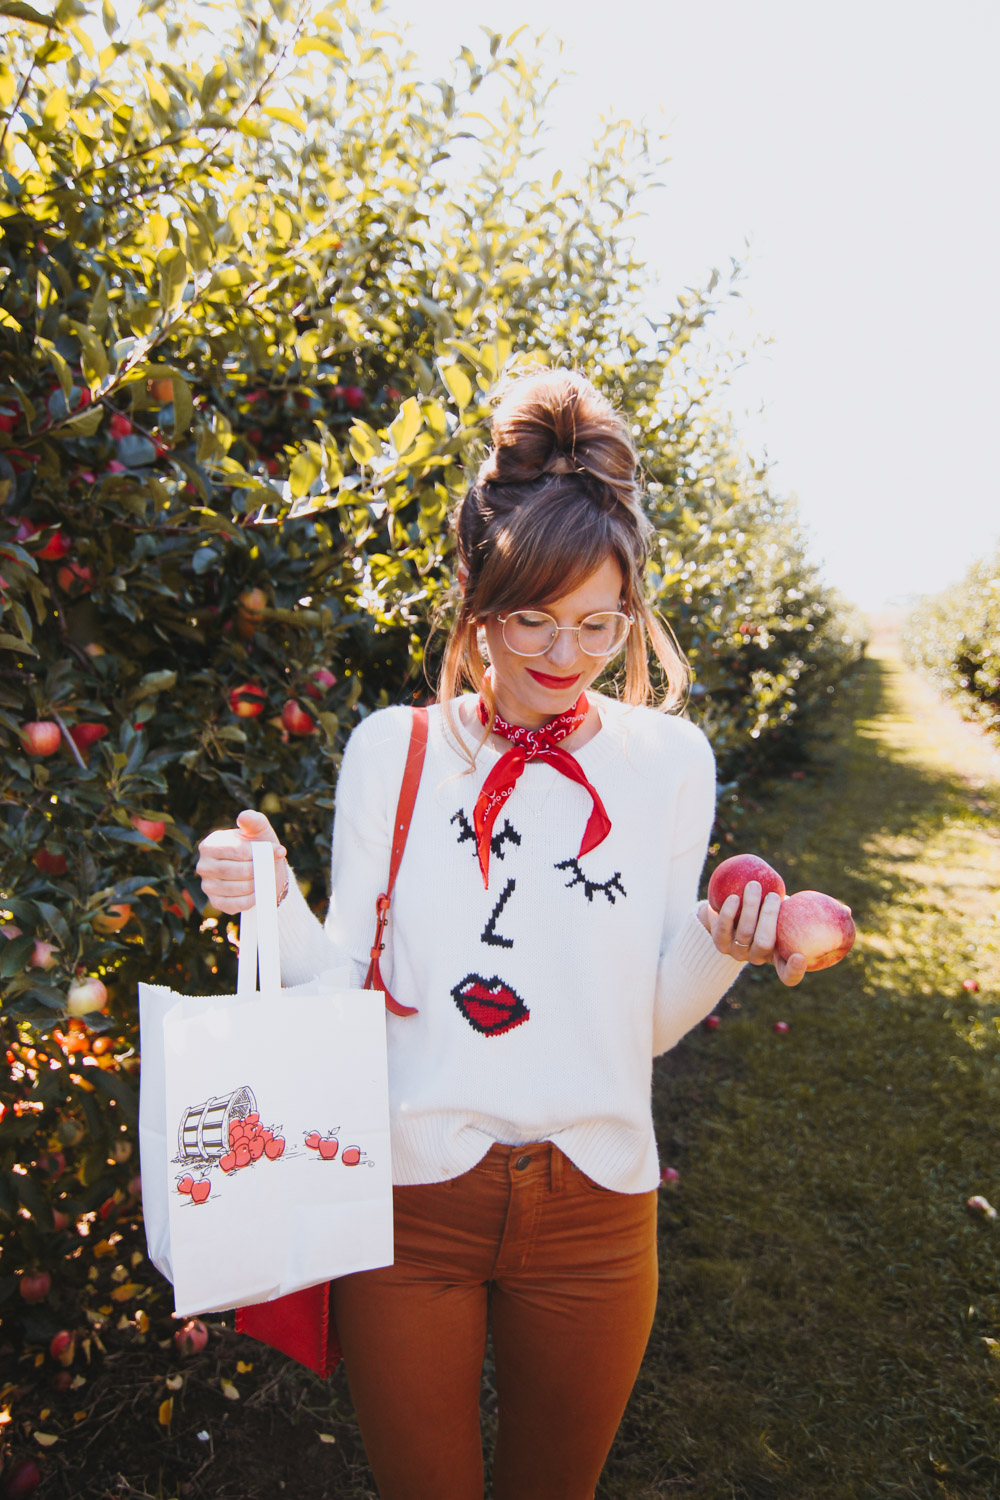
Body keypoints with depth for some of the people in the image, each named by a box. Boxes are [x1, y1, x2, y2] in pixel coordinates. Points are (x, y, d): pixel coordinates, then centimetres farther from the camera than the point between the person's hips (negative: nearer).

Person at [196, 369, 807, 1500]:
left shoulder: (668, 759, -3)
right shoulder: (393, 748, -6)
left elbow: (653, 1021, 1)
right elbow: (346, 990, -3)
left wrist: (722, 947, -18)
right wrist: (275, 906, -21)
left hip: (595, 1205, 1)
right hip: (410, 1193, -1)